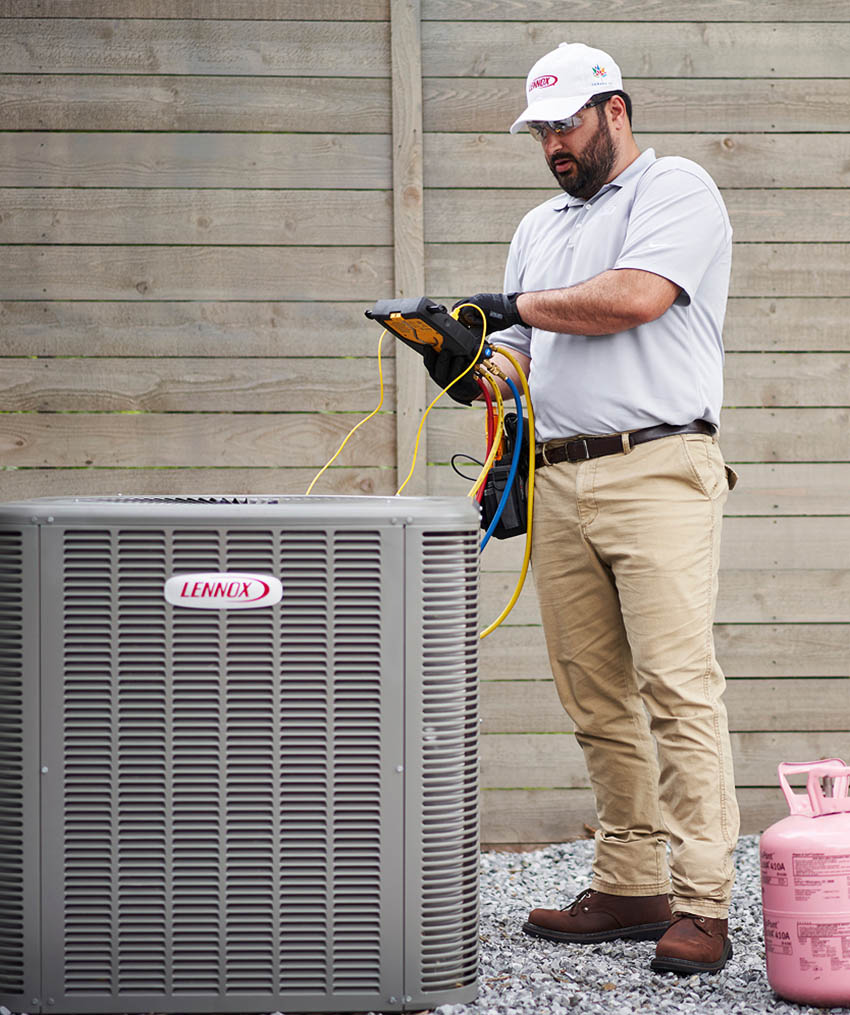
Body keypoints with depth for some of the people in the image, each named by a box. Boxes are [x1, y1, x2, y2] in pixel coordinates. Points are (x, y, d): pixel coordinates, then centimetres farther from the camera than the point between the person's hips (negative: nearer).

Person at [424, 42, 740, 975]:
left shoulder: (675, 191, 2)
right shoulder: (539, 227, 25)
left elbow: (632, 297, -15)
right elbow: (526, 357, 23)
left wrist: (511, 306, -4)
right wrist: (473, 369, 0)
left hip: (656, 470, -7)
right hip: (559, 480, 7)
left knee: (677, 686, -13)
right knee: (596, 701, 5)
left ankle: (700, 904, -14)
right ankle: (630, 887, 11)